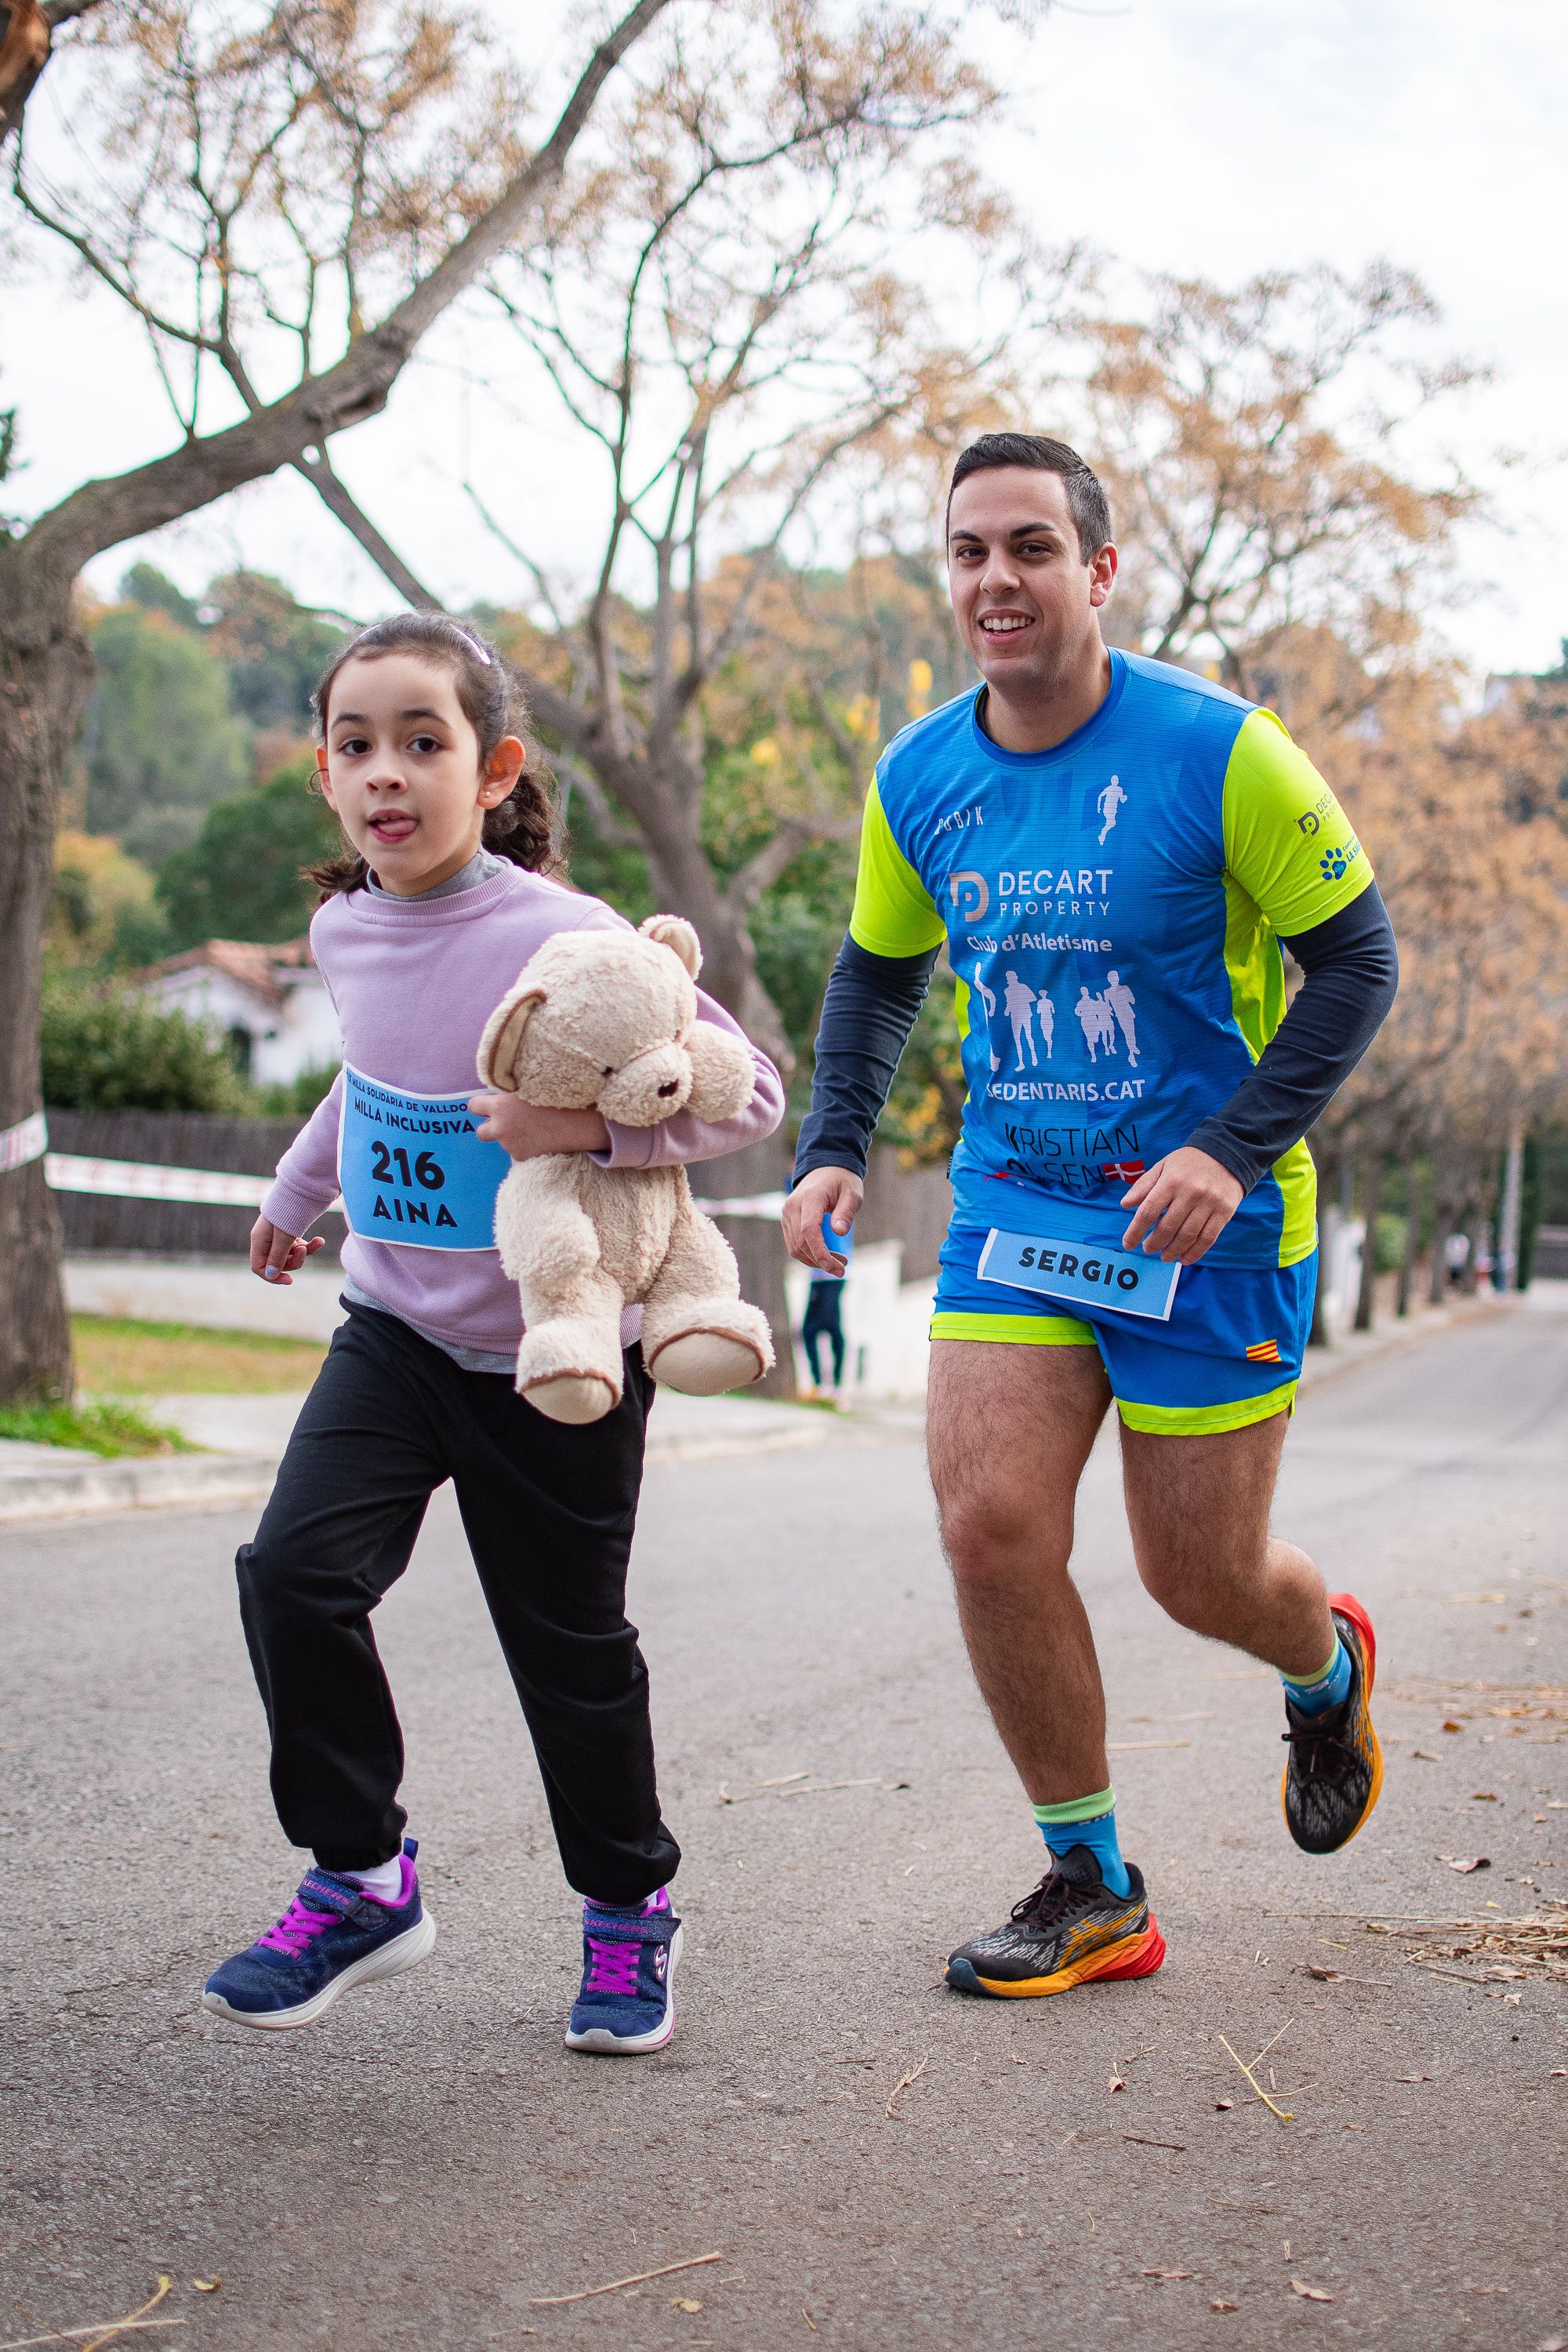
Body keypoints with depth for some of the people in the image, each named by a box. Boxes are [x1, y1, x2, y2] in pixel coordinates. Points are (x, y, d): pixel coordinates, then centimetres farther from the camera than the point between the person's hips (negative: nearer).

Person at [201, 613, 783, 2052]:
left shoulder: (564, 939, -21)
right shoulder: (347, 932, -1)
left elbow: (750, 1093, -20)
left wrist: (592, 1123, -33)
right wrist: (298, 1188, 34)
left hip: (559, 1353, -4)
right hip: (396, 1325, 5)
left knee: (570, 1643, 7)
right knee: (296, 1571, -14)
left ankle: (630, 1907, 31)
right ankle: (363, 1879, 4)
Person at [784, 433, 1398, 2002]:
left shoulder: (1217, 752, -14)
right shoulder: (917, 781, 0)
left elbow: (1357, 960, -9)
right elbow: (878, 972, 16)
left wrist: (1236, 1147, -20)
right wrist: (834, 1146, 1)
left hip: (1206, 1223, -4)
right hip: (1011, 1208, 4)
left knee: (1200, 1575, 4)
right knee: (989, 1522, -10)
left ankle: (1327, 1668, 44)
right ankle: (1093, 1889, 8)